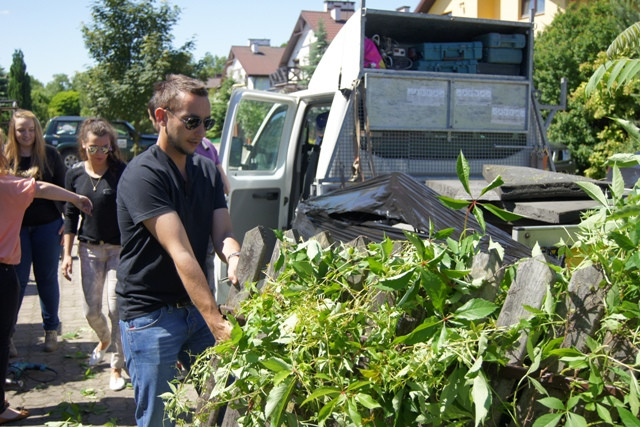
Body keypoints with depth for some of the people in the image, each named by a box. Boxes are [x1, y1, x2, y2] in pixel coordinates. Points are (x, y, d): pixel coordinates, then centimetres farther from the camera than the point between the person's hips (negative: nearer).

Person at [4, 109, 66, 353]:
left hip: (47, 226, 0)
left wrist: (67, 220, -4)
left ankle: (51, 329, 22)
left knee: (47, 278, 9)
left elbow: (62, 188, 2)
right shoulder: (7, 157, 0)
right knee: (17, 280, 2)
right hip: (17, 227, 0)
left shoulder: (49, 154, -1)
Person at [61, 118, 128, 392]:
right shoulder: (75, 174, 1)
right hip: (89, 248, 3)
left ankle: (117, 368, 11)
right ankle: (104, 340, 44)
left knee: (116, 307, -5)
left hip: (119, 248, -3)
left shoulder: (122, 172, -9)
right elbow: (70, 215, 7)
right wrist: (67, 253, 4)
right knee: (91, 310, 10)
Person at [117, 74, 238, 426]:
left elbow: (222, 232, 0)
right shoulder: (143, 175, -18)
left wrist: (233, 257, -26)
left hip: (196, 308, 7)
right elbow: (180, 253, -26)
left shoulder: (207, 171, 8)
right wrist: (217, 324, -32)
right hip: (151, 316, -7)